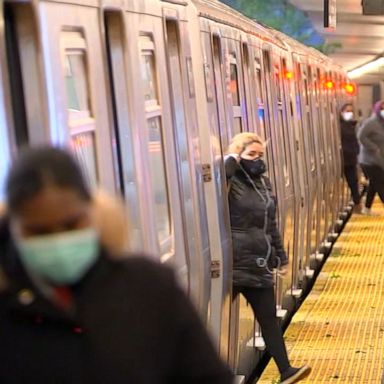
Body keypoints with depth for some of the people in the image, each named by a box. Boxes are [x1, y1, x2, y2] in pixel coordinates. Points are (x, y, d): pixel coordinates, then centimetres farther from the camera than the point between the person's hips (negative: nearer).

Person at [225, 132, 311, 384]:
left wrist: (281, 257, 19)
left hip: (259, 264, 7)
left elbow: (271, 224, 19)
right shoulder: (230, 182, -9)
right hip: (232, 265, -7)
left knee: (269, 318, 9)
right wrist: (232, 157, -21)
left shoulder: (264, 182, 13)